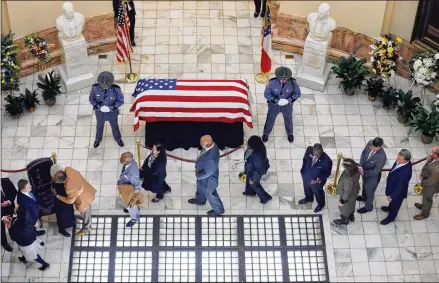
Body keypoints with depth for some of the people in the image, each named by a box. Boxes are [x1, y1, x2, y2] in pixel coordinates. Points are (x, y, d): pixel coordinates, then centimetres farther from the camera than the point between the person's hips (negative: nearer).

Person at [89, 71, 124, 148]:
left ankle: (118, 138, 56)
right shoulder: (95, 88, -28)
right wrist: (98, 107, -27)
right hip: (99, 112, 1)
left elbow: (120, 101, -18)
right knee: (99, 126, 29)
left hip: (112, 112, -1)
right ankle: (98, 139, 58)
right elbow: (91, 99, -12)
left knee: (114, 125, 27)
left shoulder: (116, 89, -31)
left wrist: (111, 108, -29)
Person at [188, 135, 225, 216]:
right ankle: (200, 200, 66)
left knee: (210, 194, 20)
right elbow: (201, 156, 0)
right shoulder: (211, 144, -21)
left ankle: (218, 210, 47)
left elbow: (206, 173, -30)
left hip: (208, 179, -8)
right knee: (200, 187, 35)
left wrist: (197, 175, -13)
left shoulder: (211, 158, -47)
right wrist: (197, 167, -4)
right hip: (203, 173, 8)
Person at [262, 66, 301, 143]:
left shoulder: (292, 82, -28)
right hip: (274, 105, -1)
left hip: (287, 105, 1)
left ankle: (289, 133, 58)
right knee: (270, 119, 23)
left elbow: (297, 93, -15)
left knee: (288, 120, 26)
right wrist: (277, 101, -33)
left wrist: (288, 100, -31)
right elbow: (267, 94, -21)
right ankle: (266, 133, 55)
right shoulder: (272, 82, -31)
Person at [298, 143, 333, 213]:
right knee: (307, 188, 34)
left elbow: (327, 173, -19)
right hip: (306, 176, 4)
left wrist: (320, 179, -33)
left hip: (316, 181, -4)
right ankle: (308, 198, 68)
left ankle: (320, 204, 59)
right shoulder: (309, 150, -28)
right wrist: (303, 169, 4)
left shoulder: (326, 161, -38)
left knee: (318, 192, 27)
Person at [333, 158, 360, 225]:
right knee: (351, 206, 35)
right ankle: (351, 216, 63)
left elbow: (347, 192, -30)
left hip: (348, 197, -7)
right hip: (353, 193, 7)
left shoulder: (348, 180, -47)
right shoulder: (356, 170, -25)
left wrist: (342, 201, -14)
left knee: (345, 208, 25)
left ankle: (344, 220, 54)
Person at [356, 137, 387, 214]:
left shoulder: (382, 157, -41)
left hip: (373, 176, -6)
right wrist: (361, 166, -18)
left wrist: (363, 172, -21)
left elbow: (375, 171, -29)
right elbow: (363, 153, -7)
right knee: (364, 185, 34)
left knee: (369, 191, 21)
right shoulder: (370, 143, -25)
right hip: (365, 171, 6)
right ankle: (364, 197, 65)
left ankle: (368, 207, 49)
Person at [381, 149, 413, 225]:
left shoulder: (405, 173, -45)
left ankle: (391, 217, 52)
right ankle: (390, 208, 66)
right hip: (393, 187, 7)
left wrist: (392, 196, -17)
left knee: (395, 204, 24)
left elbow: (400, 187, -30)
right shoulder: (402, 161, -22)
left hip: (398, 192, -6)